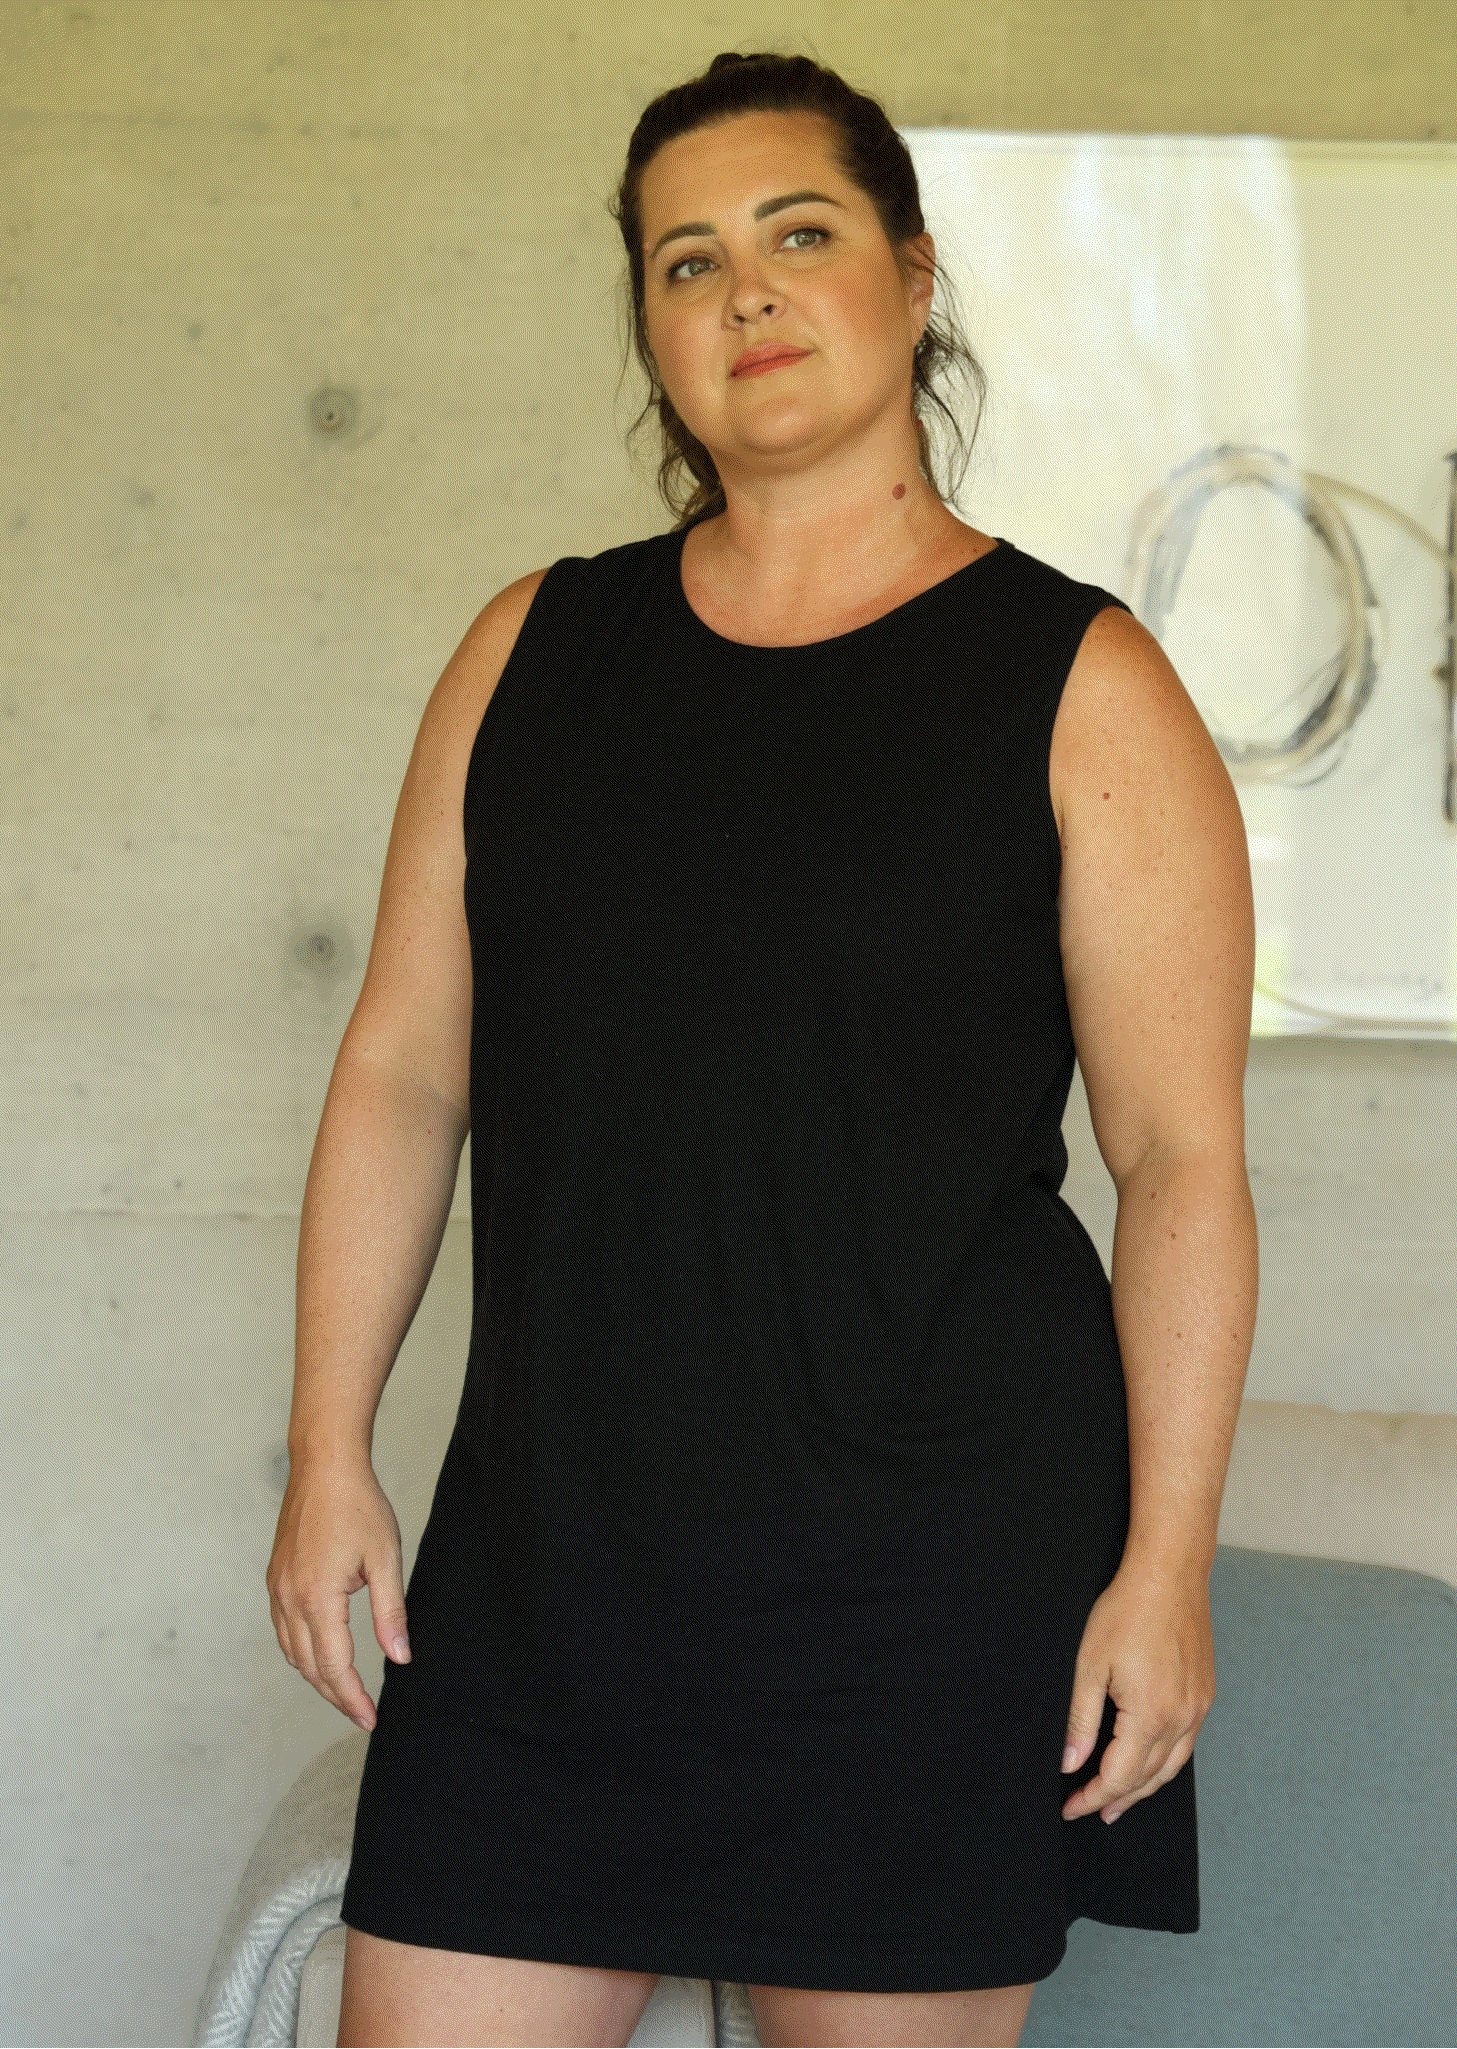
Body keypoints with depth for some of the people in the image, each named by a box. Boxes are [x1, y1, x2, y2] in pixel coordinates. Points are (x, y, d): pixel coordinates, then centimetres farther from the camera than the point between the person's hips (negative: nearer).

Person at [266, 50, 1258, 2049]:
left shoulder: (1079, 686, -2)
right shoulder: (536, 648, 10)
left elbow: (1183, 1156, -5)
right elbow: (402, 1070, 11)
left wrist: (1167, 1560, -10)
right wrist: (330, 1449, 6)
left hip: (935, 1570, -3)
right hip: (547, 1546, 3)